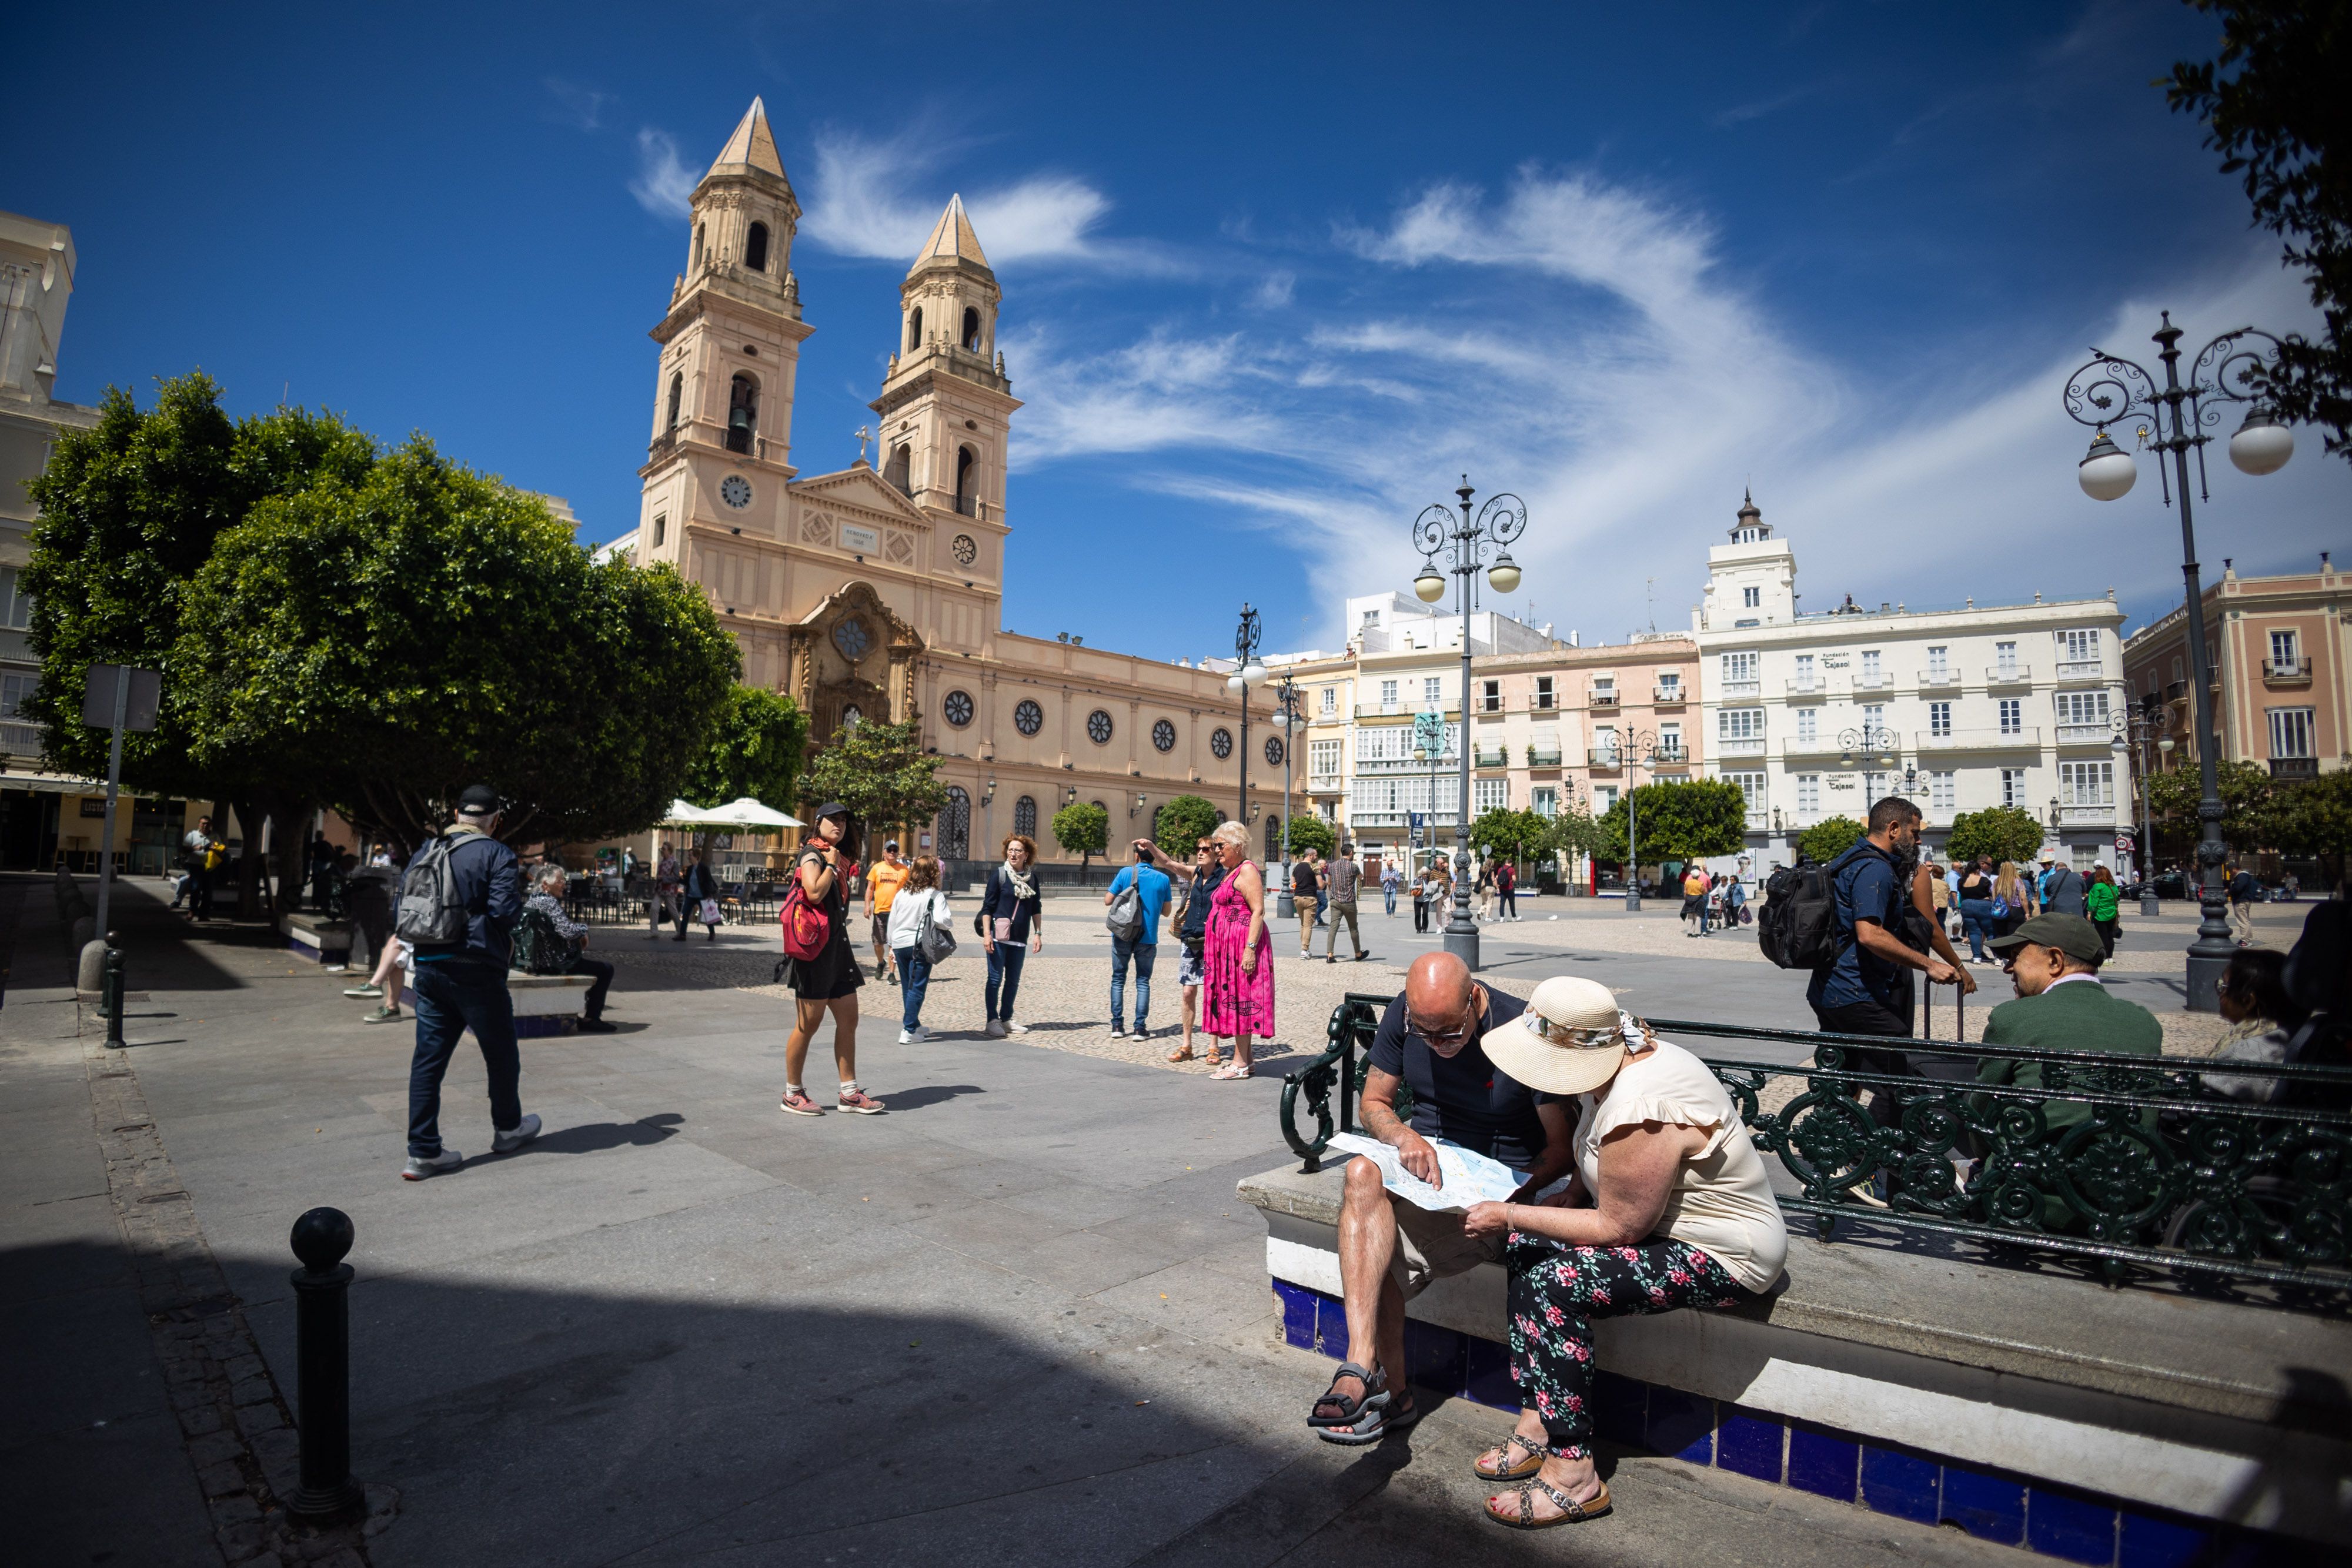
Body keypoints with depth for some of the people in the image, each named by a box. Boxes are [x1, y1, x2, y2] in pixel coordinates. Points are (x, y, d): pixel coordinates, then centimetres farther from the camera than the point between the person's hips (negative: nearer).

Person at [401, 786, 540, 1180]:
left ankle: (423, 1151, 7)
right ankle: (508, 1129, 29)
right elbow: (504, 911, -20)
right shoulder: (497, 855, -11)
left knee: (428, 1058, 8)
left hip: (428, 969, 6)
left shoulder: (423, 853, 10)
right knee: (501, 1054, 13)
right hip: (476, 970, -6)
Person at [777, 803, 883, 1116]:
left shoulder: (840, 858, 17)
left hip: (837, 944, 9)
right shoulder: (812, 854, -8)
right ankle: (792, 1094, 13)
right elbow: (814, 893, -24)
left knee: (849, 1021, 8)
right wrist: (831, 864, -13)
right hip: (815, 946, -9)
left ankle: (849, 1093, 15)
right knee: (808, 1024, -1)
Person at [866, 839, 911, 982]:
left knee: (893, 943, -2)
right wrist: (867, 906, -3)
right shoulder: (877, 868, 4)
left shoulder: (904, 869, 1)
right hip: (879, 910, 2)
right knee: (878, 942, 13)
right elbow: (870, 888, 7)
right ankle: (881, 963, 38)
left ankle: (891, 972, 2)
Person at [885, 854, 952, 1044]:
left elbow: (892, 921, 13)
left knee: (907, 987, 16)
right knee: (917, 988, -1)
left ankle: (914, 1025, 28)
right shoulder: (935, 895, -11)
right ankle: (908, 1031, -5)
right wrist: (949, 917, 1)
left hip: (900, 944, 6)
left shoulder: (901, 893, 7)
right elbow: (941, 921, -21)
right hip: (920, 945, -6)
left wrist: (892, 945, 22)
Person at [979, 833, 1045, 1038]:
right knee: (996, 979, -2)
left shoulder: (1031, 879, 8)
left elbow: (1036, 909, 14)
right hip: (999, 937, -5)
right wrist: (986, 934, -13)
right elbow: (987, 907, -6)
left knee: (1013, 980, 11)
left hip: (1019, 939, 5)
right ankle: (993, 1021, 6)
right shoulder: (998, 875, -5)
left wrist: (1038, 934, 8)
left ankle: (1006, 1019, 22)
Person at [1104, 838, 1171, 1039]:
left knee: (1118, 979, 10)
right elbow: (1166, 911, 7)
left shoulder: (1126, 873, -5)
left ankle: (1117, 1025, 7)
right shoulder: (1163, 879, 0)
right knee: (1143, 981, 8)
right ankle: (1140, 1027, 2)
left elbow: (1108, 901, -4)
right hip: (1148, 938, 1)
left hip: (1123, 935, -1)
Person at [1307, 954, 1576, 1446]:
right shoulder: (1403, 1016, -4)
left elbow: (1562, 1148, -11)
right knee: (1362, 1174, -31)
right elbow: (1374, 1104, 5)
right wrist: (1405, 1137, -18)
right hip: (1424, 1168, 4)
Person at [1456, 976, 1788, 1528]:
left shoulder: (1640, 1111, -32)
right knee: (1526, 1245, -1)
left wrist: (1509, 1216, -18)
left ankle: (1572, 1473, -10)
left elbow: (1620, 1227, -24)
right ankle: (1536, 1422, 2)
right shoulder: (1631, 1056, -2)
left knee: (1554, 1283, -23)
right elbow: (1596, 1166, 16)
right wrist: (1546, 1206, -1)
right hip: (1673, 1216, 10)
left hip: (1725, 1259, -10)